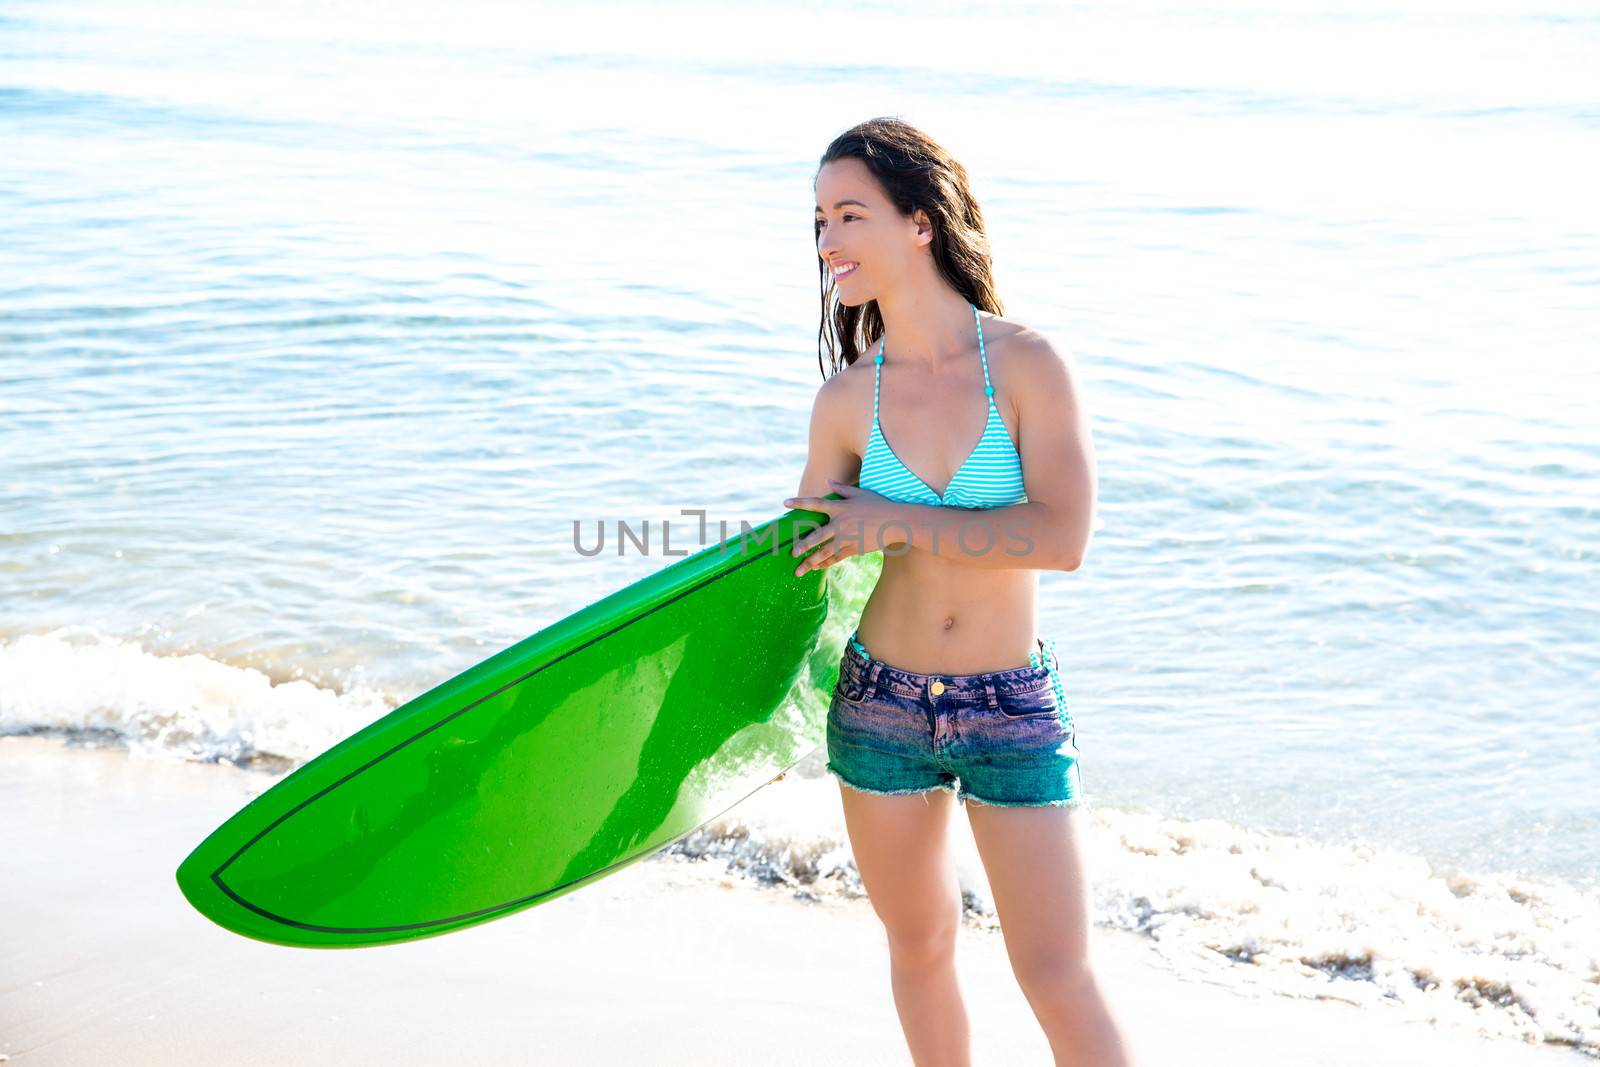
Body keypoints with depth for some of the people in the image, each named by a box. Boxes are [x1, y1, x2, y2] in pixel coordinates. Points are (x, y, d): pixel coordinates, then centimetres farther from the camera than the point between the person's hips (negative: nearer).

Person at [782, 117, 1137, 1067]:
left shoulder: (1029, 365, -11)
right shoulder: (848, 399, -2)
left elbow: (1062, 537, -21)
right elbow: (802, 557, 7)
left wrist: (898, 521, -19)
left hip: (1013, 710, -3)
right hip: (880, 703, 3)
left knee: (1058, 980, -2)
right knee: (920, 948, 17)